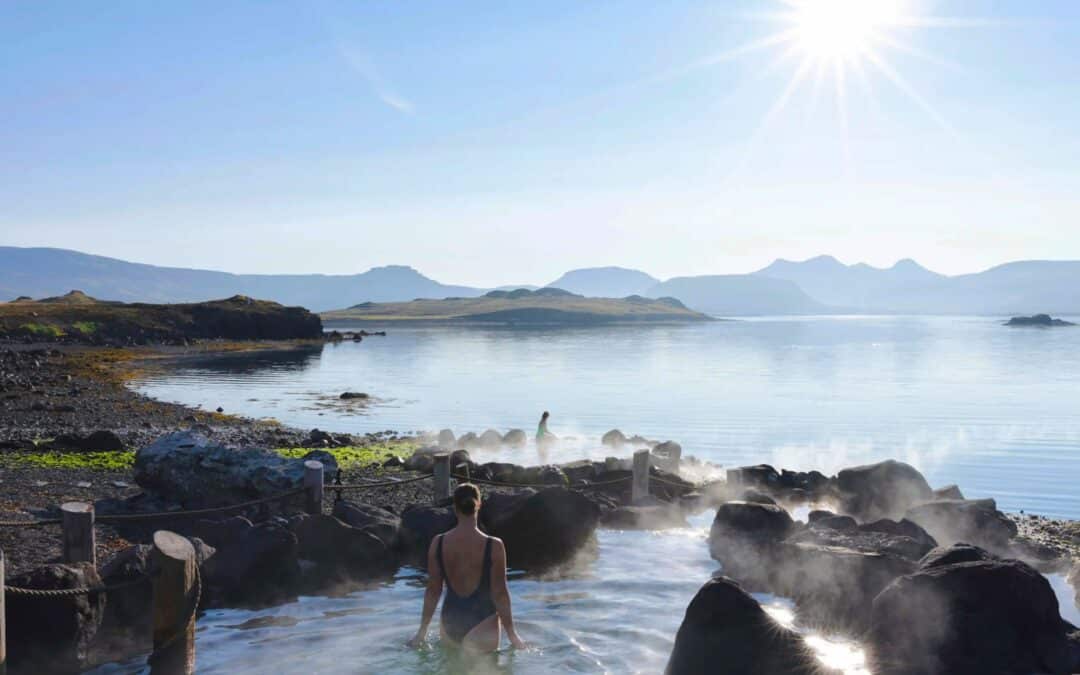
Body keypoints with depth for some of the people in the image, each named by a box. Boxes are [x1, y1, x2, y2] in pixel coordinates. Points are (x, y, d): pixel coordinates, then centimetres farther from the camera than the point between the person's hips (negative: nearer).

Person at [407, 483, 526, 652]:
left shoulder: (438, 543, -8)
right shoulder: (493, 546, -16)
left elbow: (433, 591, -2)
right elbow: (499, 593, -12)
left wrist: (422, 631, 10)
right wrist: (512, 634, 0)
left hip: (450, 621, 4)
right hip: (481, 622, -3)